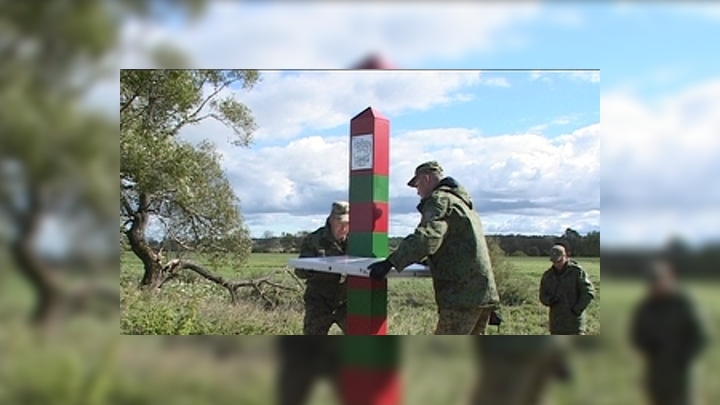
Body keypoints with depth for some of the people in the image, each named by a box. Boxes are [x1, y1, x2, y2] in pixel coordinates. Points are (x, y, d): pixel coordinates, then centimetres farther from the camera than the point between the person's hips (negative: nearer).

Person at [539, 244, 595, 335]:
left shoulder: (577, 271, -7)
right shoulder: (548, 275, 6)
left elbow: (589, 292, -10)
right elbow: (543, 296, 10)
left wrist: (577, 309, -15)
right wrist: (550, 300, -13)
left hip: (574, 320, -4)